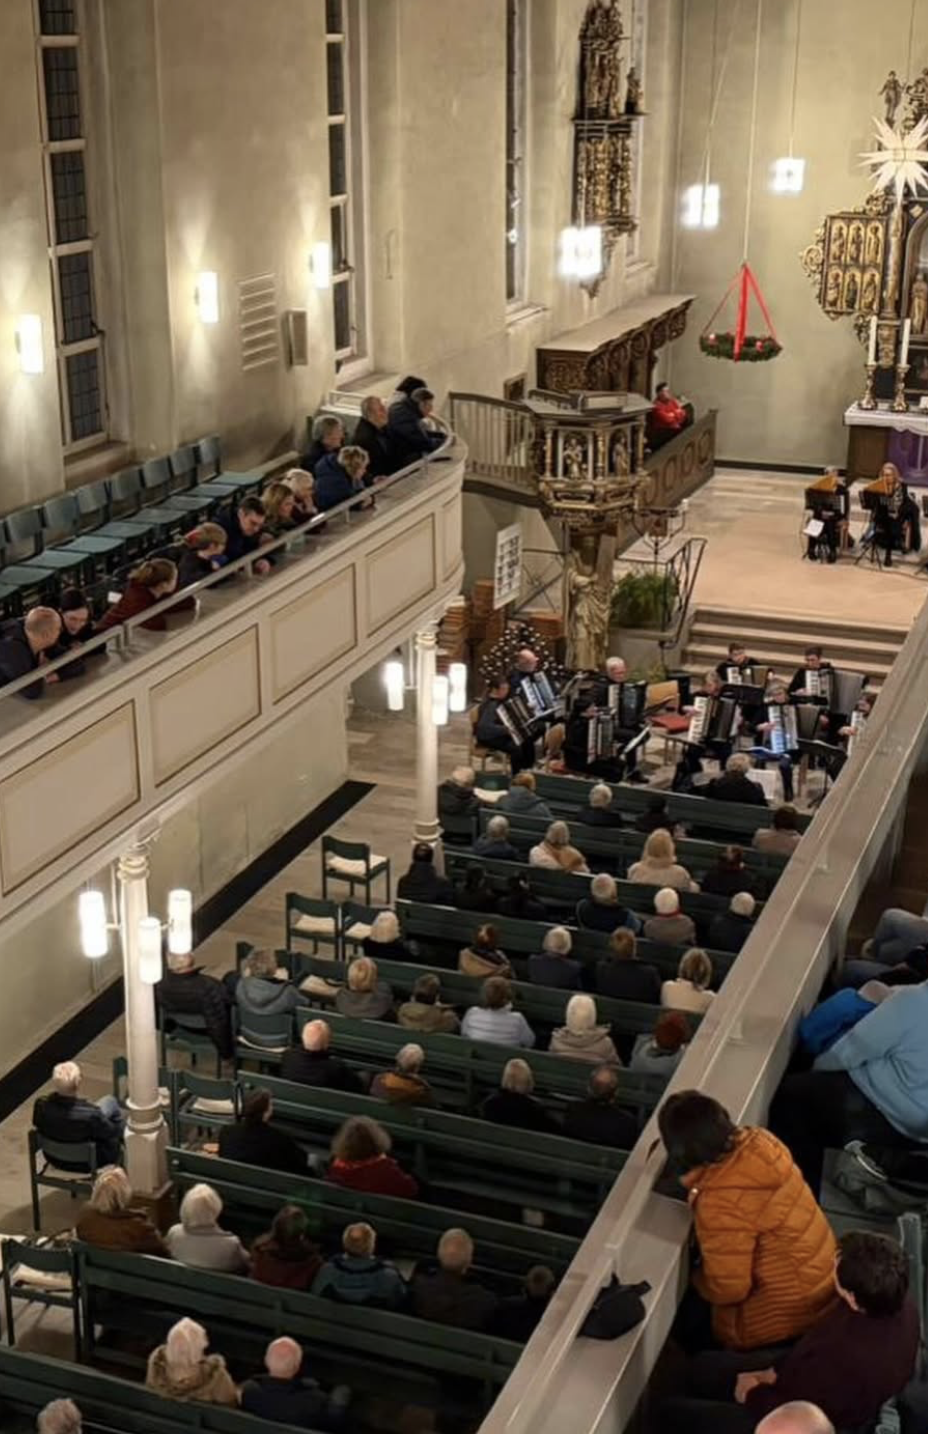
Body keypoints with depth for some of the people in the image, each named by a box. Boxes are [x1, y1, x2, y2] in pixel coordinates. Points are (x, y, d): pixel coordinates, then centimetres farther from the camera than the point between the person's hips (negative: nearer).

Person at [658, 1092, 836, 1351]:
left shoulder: (721, 1202, -33)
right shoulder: (757, 1140, -11)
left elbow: (728, 1289, -23)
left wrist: (696, 1281, -4)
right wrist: (697, 1184, 1)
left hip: (790, 1309, -7)